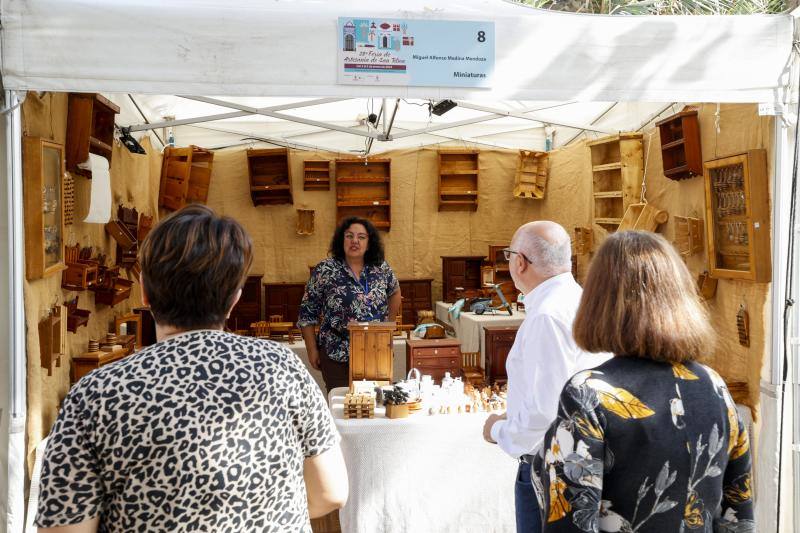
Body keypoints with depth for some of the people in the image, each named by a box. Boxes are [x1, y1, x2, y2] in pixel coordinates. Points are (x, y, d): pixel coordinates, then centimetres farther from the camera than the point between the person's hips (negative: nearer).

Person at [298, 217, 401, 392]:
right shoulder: (325, 270, -6)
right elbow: (308, 313, -2)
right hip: (336, 355, -3)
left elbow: (395, 292, 22)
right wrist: (312, 349, -4)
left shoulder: (382, 268, 3)